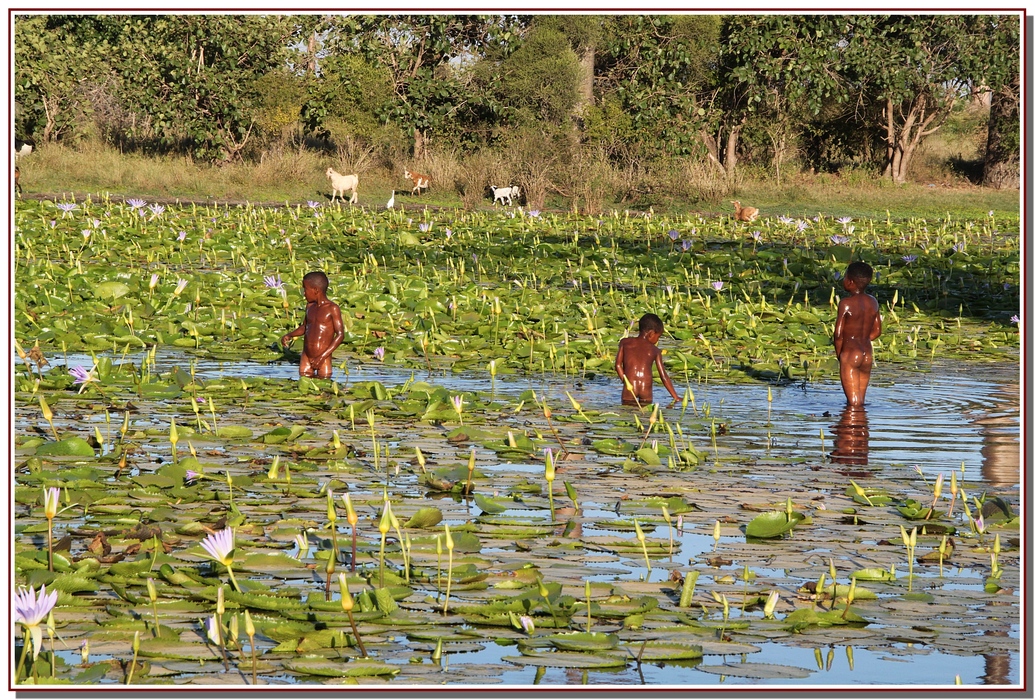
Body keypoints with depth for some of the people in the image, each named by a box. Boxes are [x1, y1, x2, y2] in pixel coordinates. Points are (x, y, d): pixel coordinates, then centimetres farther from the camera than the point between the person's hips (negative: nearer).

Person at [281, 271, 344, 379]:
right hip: (306, 358, 6)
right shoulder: (310, 306, 10)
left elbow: (340, 334, -12)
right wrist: (289, 335, 7)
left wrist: (323, 356, -18)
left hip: (323, 359, -6)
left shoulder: (332, 308, -9)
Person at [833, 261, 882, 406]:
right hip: (868, 355, 6)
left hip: (850, 355, -6)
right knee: (860, 402, 14)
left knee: (853, 403, -5)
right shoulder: (873, 302, 6)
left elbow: (838, 333, -14)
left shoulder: (846, 303, -13)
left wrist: (839, 353, 0)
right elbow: (876, 331, 13)